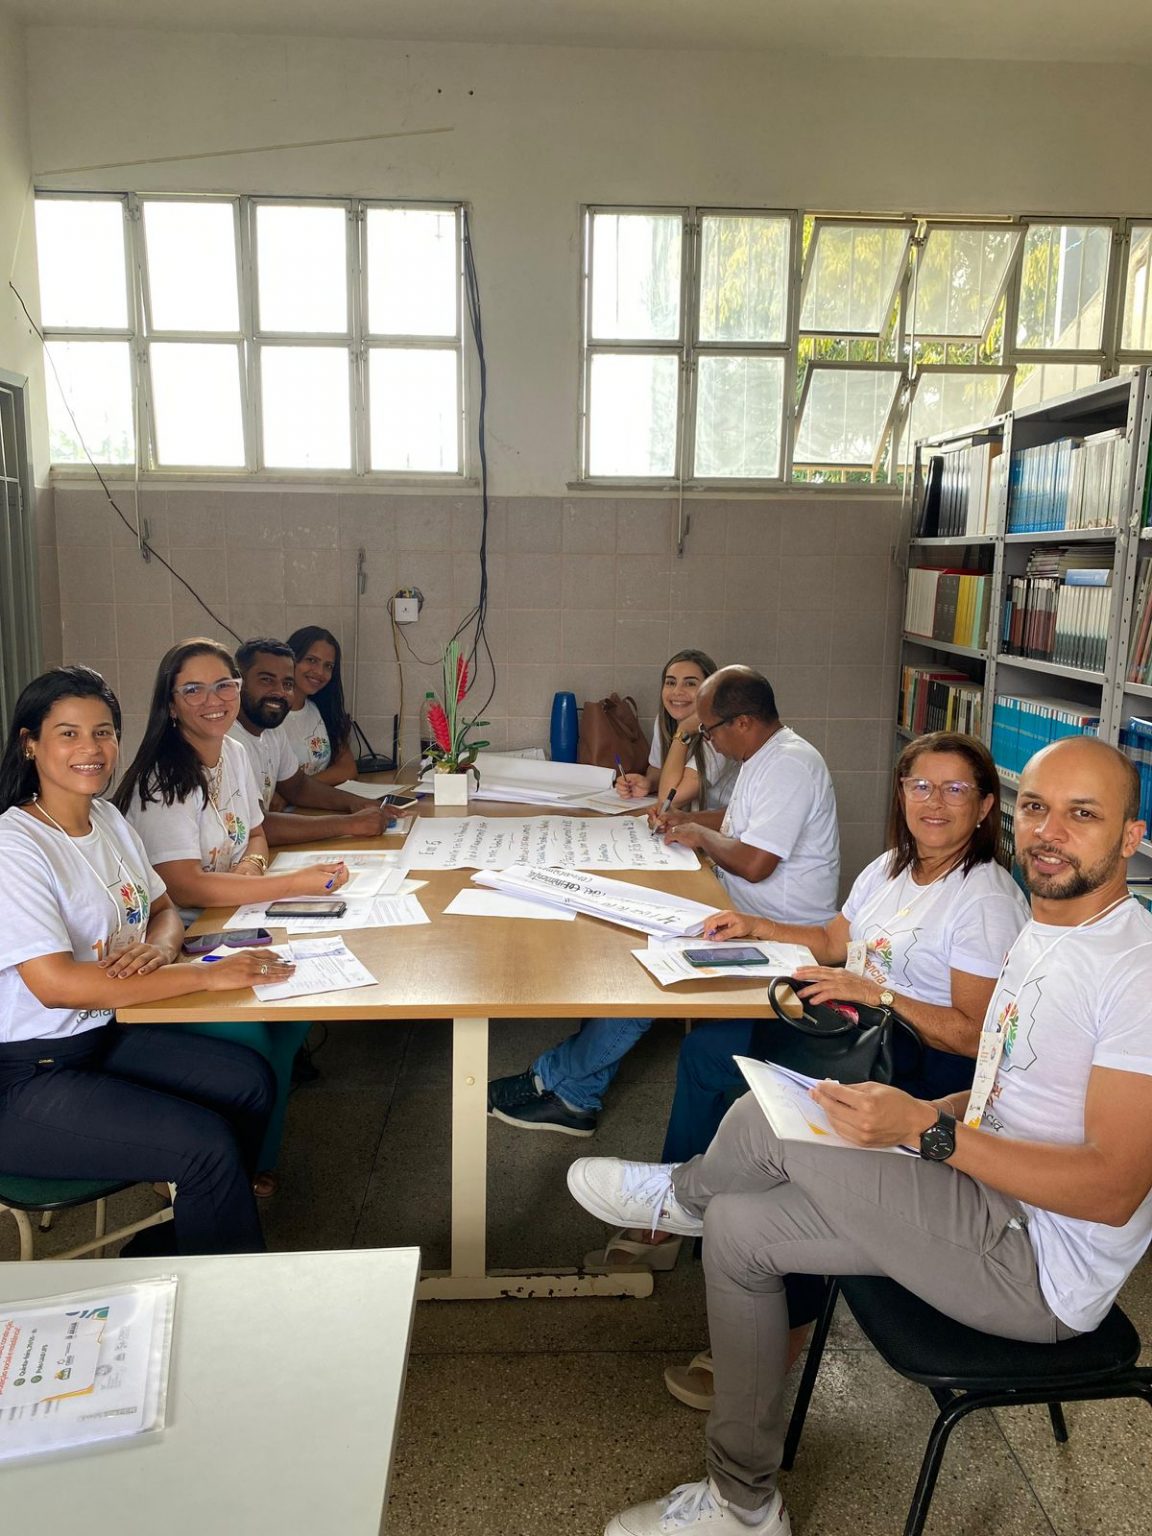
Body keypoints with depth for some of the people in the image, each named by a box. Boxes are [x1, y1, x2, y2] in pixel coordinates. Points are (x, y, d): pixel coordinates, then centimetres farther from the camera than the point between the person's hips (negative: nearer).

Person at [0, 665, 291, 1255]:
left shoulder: (108, 820, 5)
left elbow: (163, 908, 17)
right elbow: (55, 984, -29)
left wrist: (159, 944, -10)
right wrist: (206, 975, -28)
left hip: (103, 1034, 8)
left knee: (250, 1080, 0)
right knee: (207, 1143, -19)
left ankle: (171, 1240, 17)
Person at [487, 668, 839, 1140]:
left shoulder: (789, 765, -21)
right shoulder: (763, 756, 12)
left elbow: (754, 862, -28)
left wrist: (701, 835, -11)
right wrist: (683, 818, 12)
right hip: (745, 915, 10)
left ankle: (556, 1080, -1)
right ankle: (577, 1098, 2)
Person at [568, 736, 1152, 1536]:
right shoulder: (1038, 933, 9)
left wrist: (925, 1129, -30)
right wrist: (905, 1114, 0)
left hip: (1043, 1267, -9)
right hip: (996, 1207, 10)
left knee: (764, 1122, -18)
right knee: (738, 1225, 3)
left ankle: (683, 1194, 16)